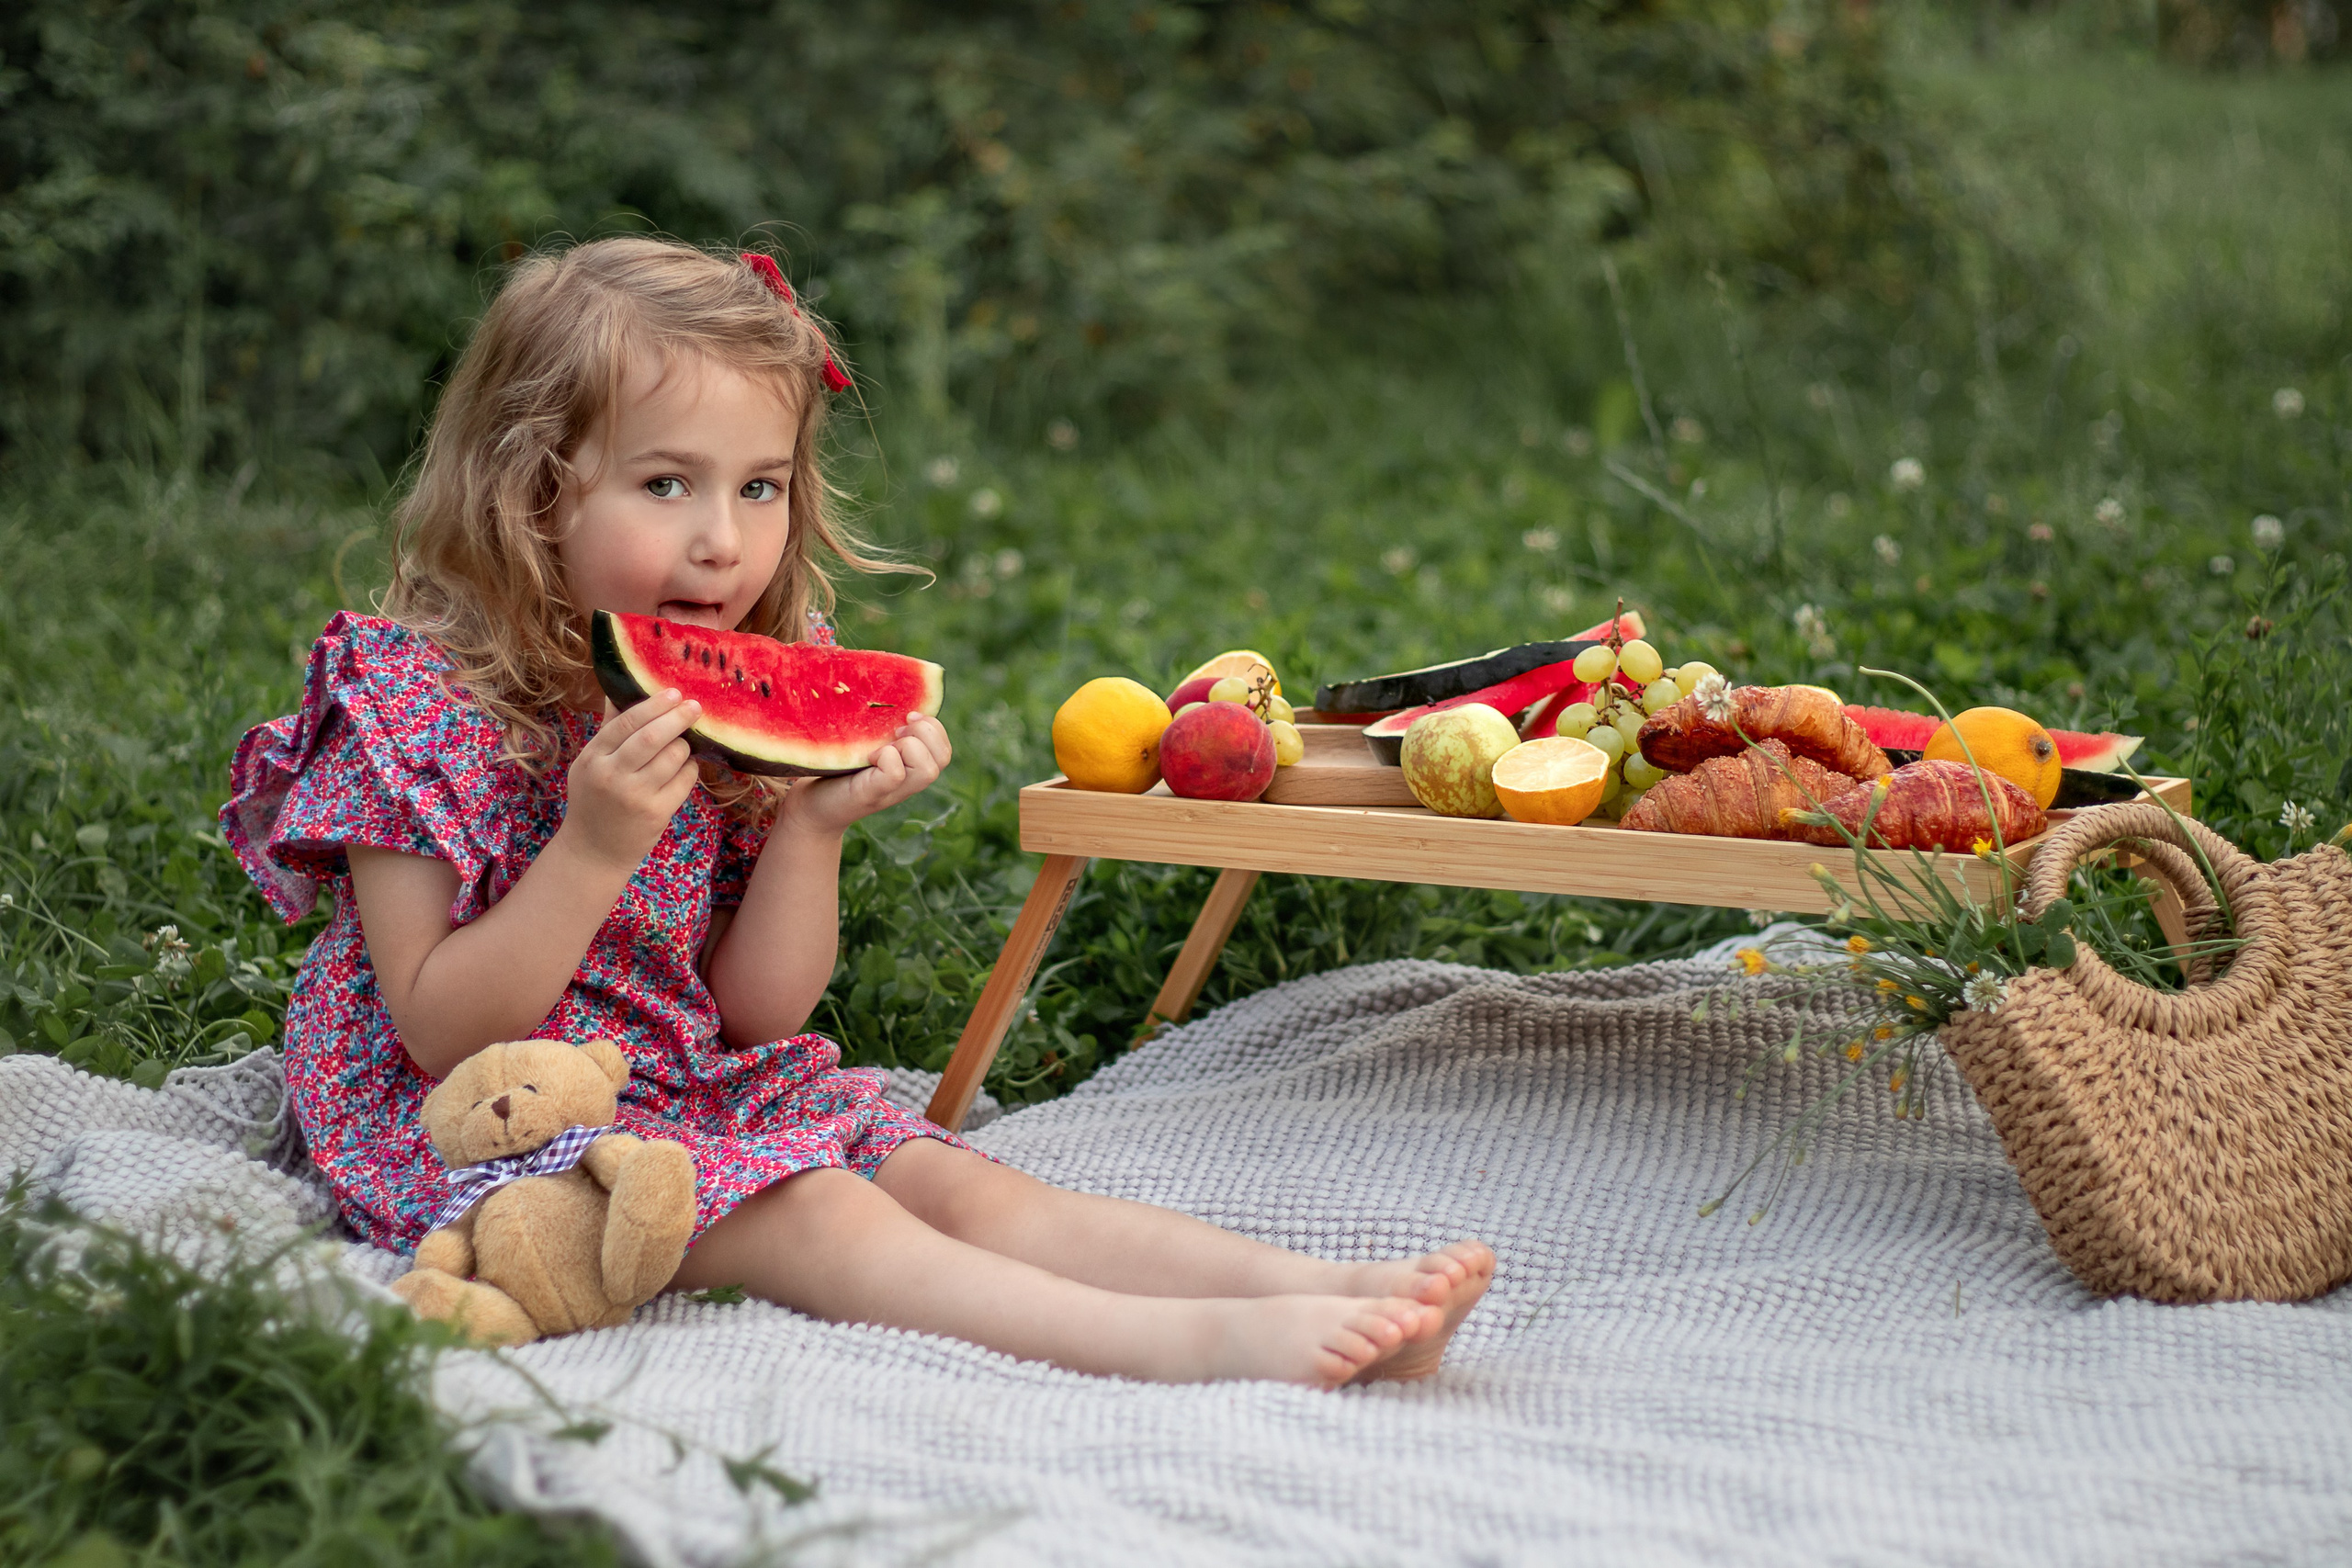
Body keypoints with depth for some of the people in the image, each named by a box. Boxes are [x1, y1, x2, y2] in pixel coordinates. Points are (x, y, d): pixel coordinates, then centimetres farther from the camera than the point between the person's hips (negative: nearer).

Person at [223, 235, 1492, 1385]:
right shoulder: (417, 699, -15)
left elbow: (756, 1016, 2)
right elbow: (441, 1034, -18)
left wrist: (813, 826, -14)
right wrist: (596, 849, -30)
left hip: (708, 1082, 6)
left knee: (959, 1183, -15)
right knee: (817, 1217, -26)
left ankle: (1321, 1287, -31)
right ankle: (1201, 1346, -42)